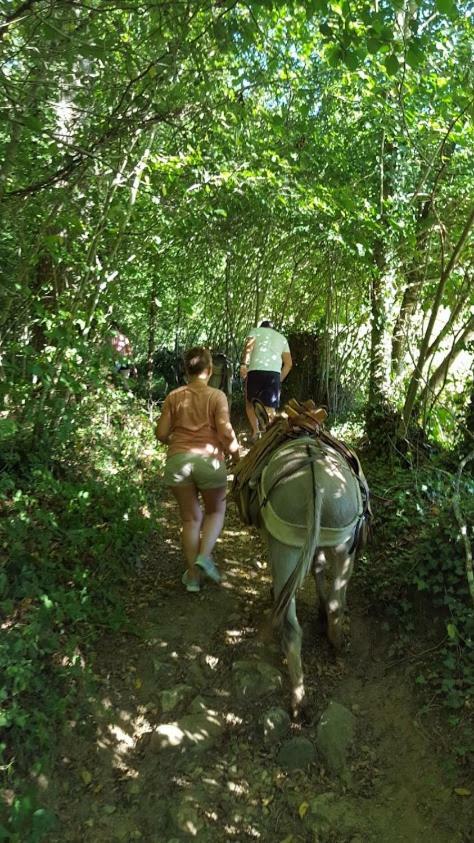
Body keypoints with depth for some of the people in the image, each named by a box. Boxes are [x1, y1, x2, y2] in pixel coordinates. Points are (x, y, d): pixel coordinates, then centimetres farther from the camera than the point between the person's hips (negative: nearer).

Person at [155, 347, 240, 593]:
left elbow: (161, 434, 4)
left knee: (191, 518, 15)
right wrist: (237, 457, 5)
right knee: (216, 511, 22)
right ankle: (204, 555, 1)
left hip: (178, 460, 2)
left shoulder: (174, 396, 7)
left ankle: (193, 576, 19)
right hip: (209, 459, -2)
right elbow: (226, 433, -9)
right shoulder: (217, 396, -1)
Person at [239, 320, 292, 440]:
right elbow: (288, 363, 19)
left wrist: (243, 364, -13)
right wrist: (280, 379, 25)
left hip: (256, 370, -2)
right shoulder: (282, 338, 29)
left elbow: (249, 346, -3)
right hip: (275, 372, 2)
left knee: (250, 402, 16)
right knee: (270, 408, 3)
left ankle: (255, 431, 5)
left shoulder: (256, 331, 20)